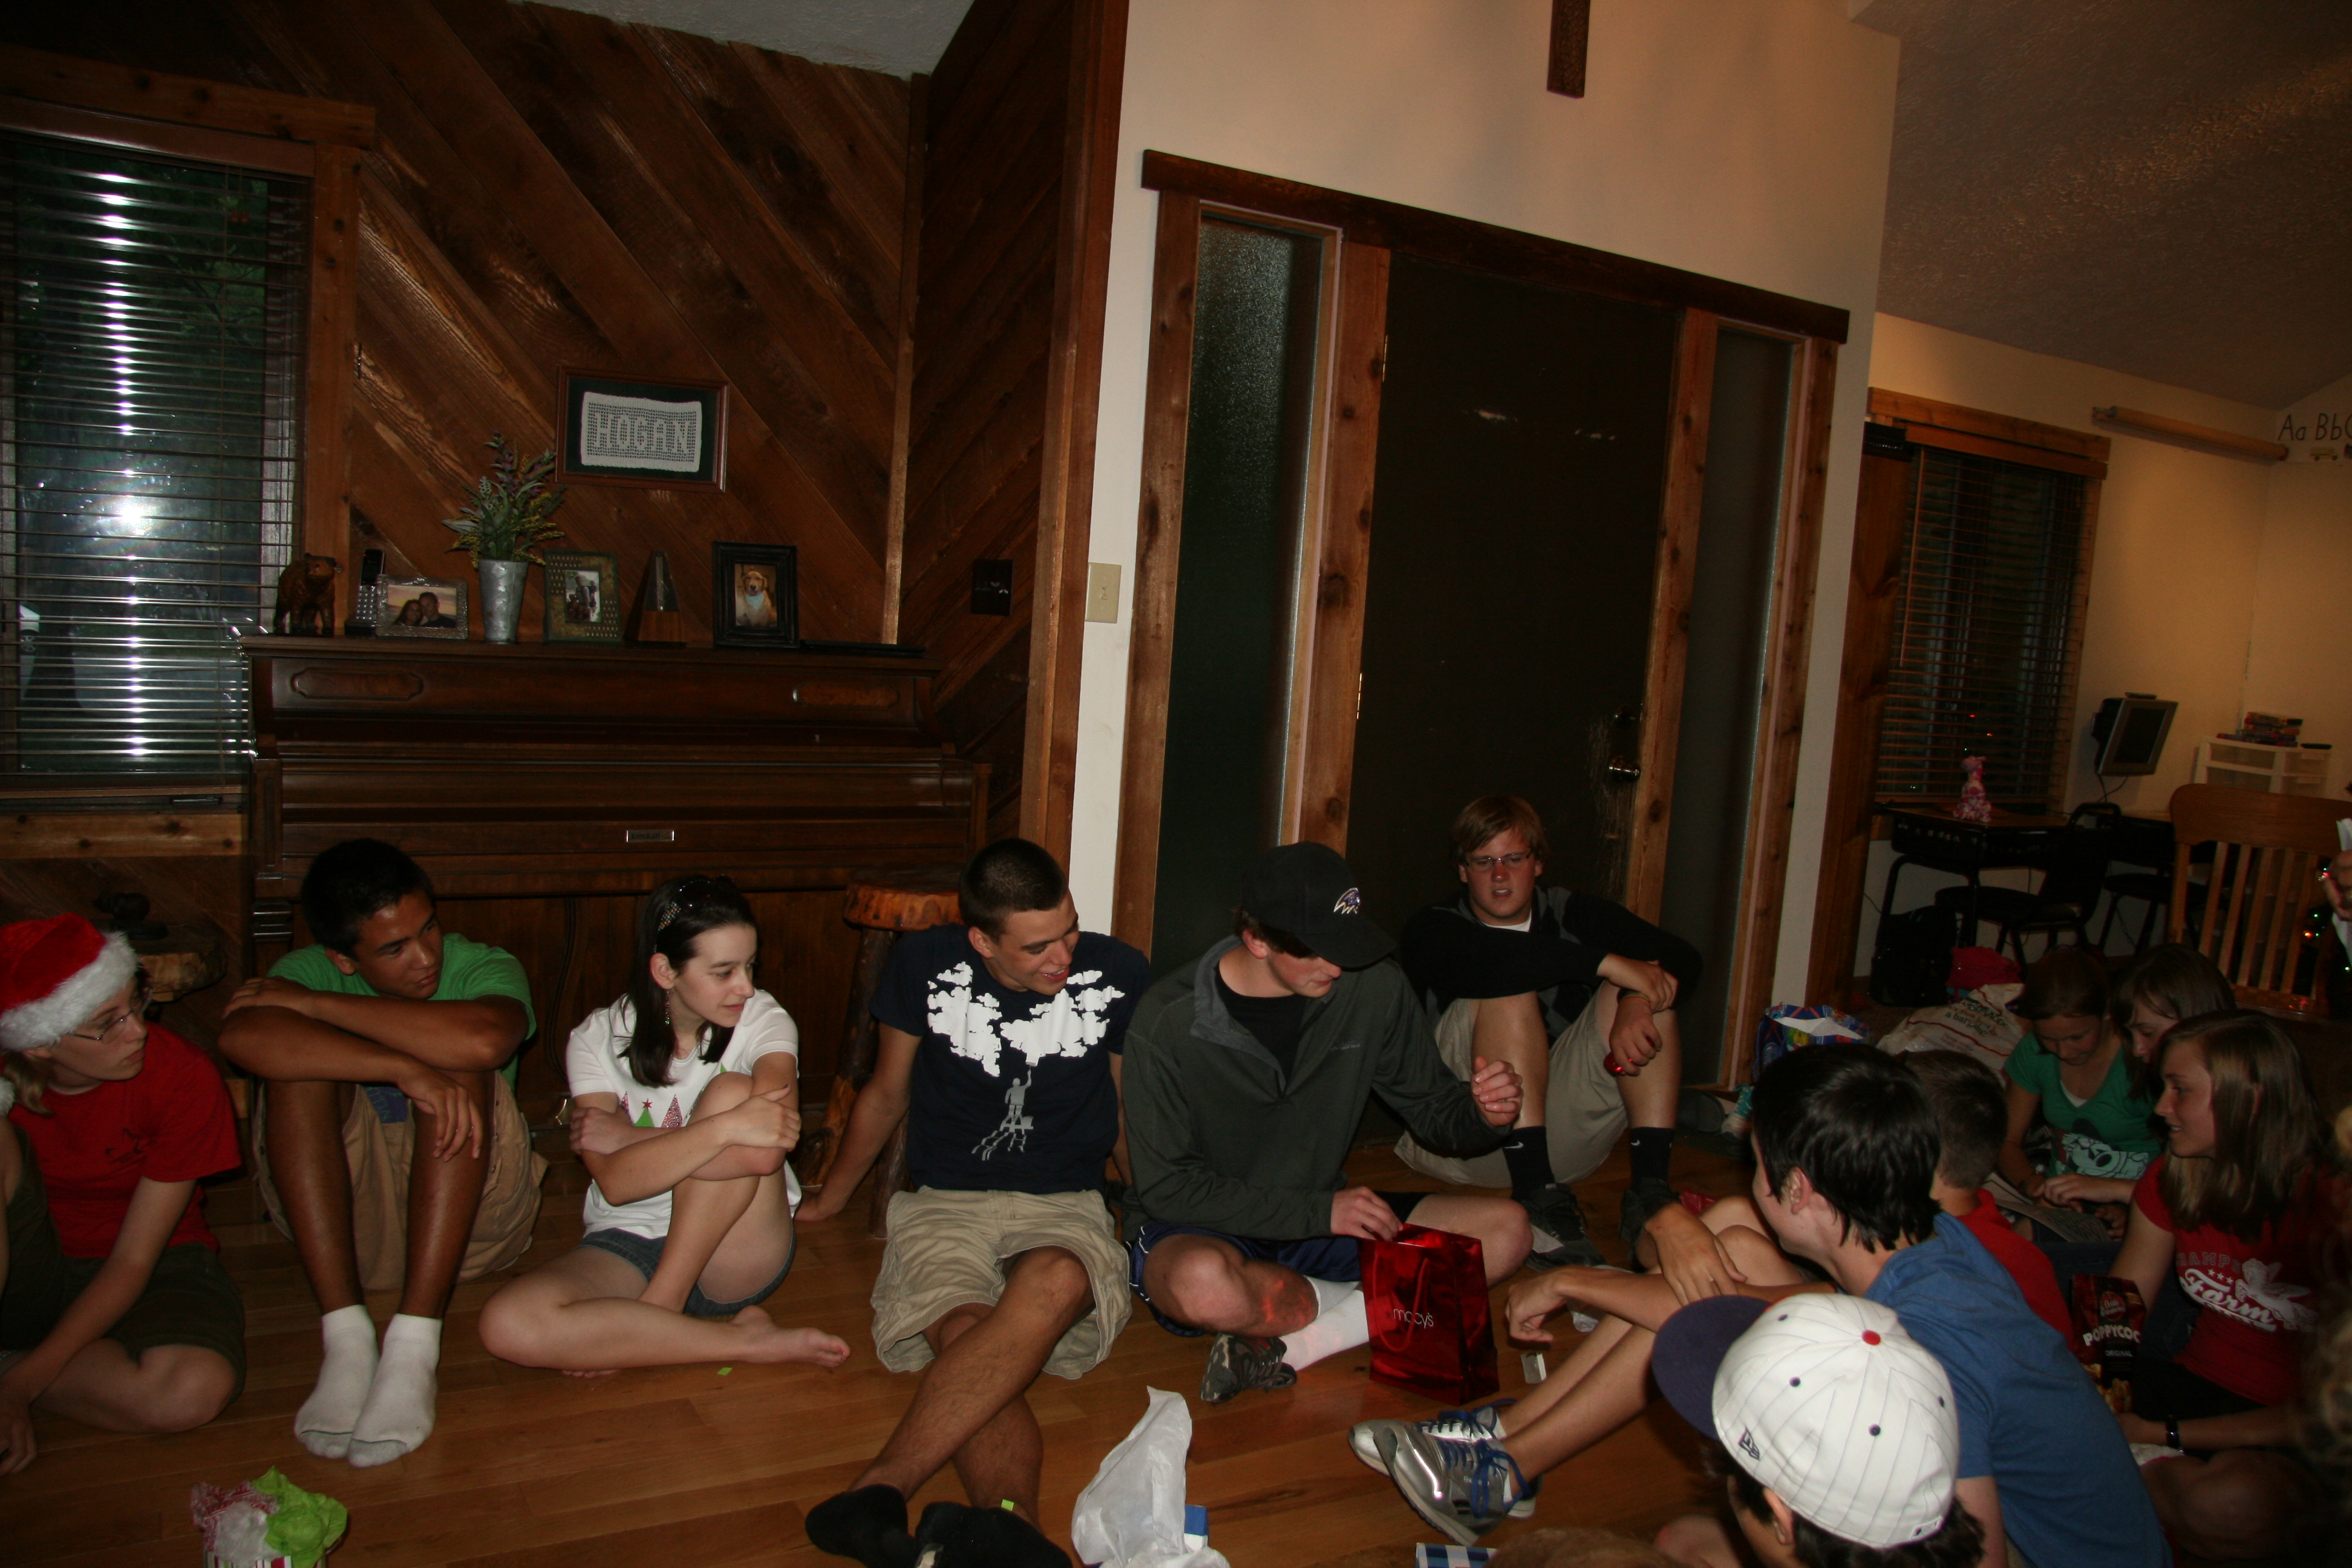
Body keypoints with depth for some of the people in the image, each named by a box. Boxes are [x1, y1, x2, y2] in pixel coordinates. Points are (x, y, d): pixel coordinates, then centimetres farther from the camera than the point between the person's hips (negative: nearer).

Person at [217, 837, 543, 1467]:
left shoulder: (483, 970, -9)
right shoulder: (307, 973, -4)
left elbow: (485, 1039, -36)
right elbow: (241, 1037, -30)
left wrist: (313, 1005, -27)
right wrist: (407, 1072, -38)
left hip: (467, 1213, -1)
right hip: (341, 1210, 2)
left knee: (459, 1060, -28)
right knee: (296, 1048, -22)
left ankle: (414, 1346, -32)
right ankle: (345, 1338, -28)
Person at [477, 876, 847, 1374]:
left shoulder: (762, 1020, -6)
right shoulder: (598, 1039, -4)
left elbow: (766, 1150, -25)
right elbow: (617, 1182, -17)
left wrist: (629, 1137, -17)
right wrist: (725, 1128, -30)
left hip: (739, 1255, -1)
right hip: (632, 1243, 2)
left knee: (732, 1092, -26)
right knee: (508, 1323, -28)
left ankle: (660, 1306, -16)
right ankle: (741, 1337, -18)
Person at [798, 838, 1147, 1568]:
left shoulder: (1117, 974, -1)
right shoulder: (925, 965, -2)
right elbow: (886, 1094, 15)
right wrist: (830, 1199, 27)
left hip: (1065, 1206, 0)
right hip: (944, 1202, 1)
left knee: (1056, 1283, -37)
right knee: (965, 1330, -34)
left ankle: (878, 1492, -43)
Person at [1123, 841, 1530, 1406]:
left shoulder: (1375, 988, -7)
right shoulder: (1169, 1021, -18)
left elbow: (1432, 1107, 6)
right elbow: (1165, 1188, -16)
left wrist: (1482, 1111, -19)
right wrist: (1319, 1211, -23)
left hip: (1324, 1219, 5)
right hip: (1200, 1231, -4)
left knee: (1505, 1229, -14)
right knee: (1205, 1281, -40)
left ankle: (1291, 1346, -20)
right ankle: (1379, 1308, -11)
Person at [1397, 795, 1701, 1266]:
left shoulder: (1576, 914, 9)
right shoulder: (1431, 931, -3)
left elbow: (1682, 958, -6)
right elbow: (1482, 958, -28)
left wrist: (1636, 1005, -26)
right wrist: (1607, 963, -30)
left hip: (1565, 1135, 4)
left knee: (1647, 990, -11)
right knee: (1508, 988, -24)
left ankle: (1650, 1187, -20)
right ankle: (1536, 1194, -30)